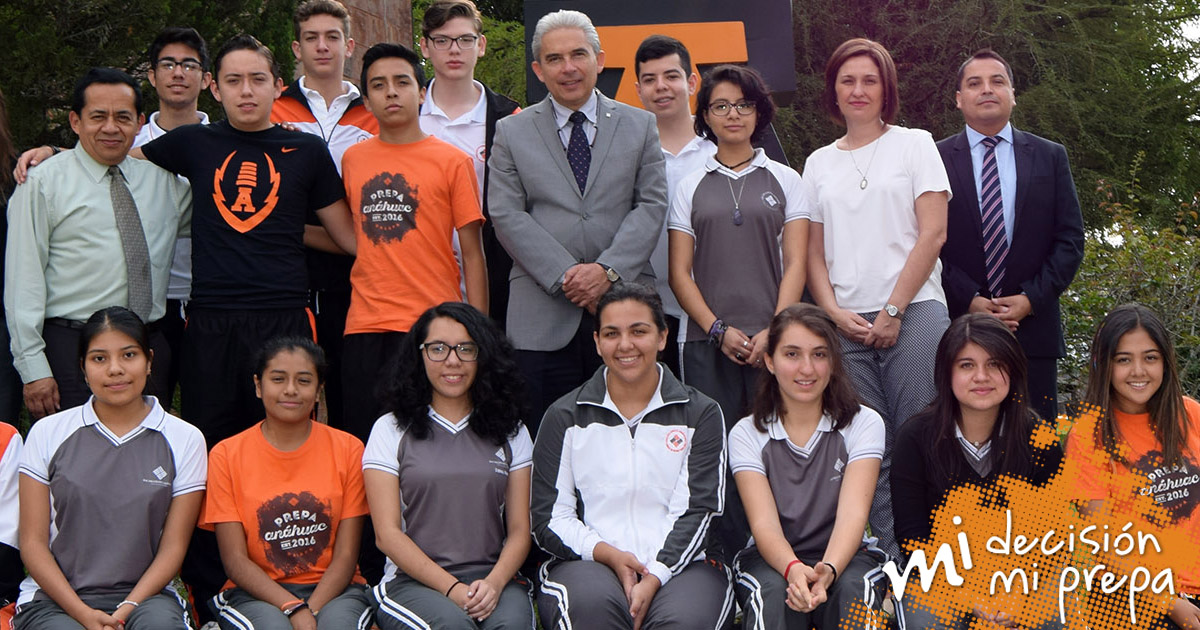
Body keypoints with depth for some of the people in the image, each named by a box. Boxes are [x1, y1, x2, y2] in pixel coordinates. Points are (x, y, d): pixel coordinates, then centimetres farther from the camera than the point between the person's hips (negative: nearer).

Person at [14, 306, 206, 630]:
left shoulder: (185, 439, 7)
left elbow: (173, 547, 3)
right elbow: (33, 543, 3)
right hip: (54, 599, 0)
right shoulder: (48, 433, 7)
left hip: (144, 594, 0)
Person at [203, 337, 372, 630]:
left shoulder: (348, 449, 3)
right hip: (256, 593, -1)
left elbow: (346, 555, 0)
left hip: (332, 589, 1)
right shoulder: (226, 455, 1)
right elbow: (235, 559, -4)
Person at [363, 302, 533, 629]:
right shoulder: (391, 430, 8)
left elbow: (519, 530, 9)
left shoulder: (511, 432, 15)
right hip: (412, 581, -1)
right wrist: (451, 588, -13)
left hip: (492, 579, 1)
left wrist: (494, 583, -12)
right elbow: (388, 534, 0)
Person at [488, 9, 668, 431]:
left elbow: (651, 206, 4)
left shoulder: (640, 126, 13)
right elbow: (507, 217, 1)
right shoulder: (512, 133, 11)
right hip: (542, 317, 0)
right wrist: (565, 276, -10)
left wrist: (608, 270, -11)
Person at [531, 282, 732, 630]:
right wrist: (608, 554, -12)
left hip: (679, 563, 0)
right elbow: (548, 519, 7)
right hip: (587, 560, 0)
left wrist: (653, 579, -14)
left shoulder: (701, 414, 12)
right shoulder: (565, 416, 12)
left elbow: (695, 512, 2)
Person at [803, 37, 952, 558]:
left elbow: (933, 233, 0)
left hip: (913, 314, -3)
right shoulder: (818, 163, 17)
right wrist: (835, 313, -3)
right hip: (845, 323, 3)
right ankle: (889, 560, 3)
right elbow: (815, 252, 15)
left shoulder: (914, 145, 9)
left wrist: (893, 310, -7)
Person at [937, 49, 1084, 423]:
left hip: (1033, 328, 2)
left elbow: (1070, 239, 6)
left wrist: (1030, 299, -6)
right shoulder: (936, 160, 6)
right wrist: (968, 300, -12)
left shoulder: (1050, 157, 12)